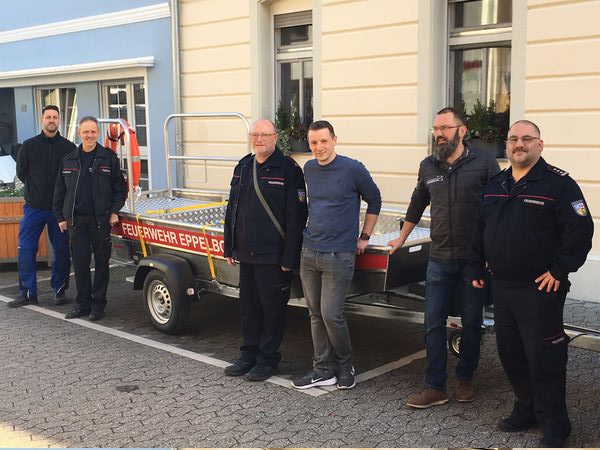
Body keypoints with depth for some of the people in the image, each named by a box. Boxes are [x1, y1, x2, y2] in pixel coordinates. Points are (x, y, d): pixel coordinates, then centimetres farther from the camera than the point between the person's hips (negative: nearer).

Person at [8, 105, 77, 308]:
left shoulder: (69, 147, 1)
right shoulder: (29, 145, 5)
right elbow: (21, 173, 11)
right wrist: (35, 189, 8)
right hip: (34, 207, 1)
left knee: (61, 251, 4)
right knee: (26, 250, 0)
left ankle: (59, 290, 17)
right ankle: (27, 293, 9)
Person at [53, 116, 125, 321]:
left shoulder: (108, 158, 3)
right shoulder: (69, 160, 11)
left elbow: (119, 187, 4)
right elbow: (60, 191, 15)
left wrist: (114, 211, -5)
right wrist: (61, 216, 11)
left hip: (101, 220, -2)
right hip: (76, 220, 3)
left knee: (101, 262, 4)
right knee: (80, 263, 5)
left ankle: (98, 304, 13)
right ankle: (83, 304, 15)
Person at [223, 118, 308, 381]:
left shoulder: (288, 169, -10)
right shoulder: (243, 167, 12)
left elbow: (296, 217, -14)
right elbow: (232, 210, 18)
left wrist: (290, 257, -17)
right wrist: (230, 247, 14)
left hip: (272, 255, -7)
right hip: (246, 252, 7)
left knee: (272, 307, 3)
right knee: (248, 306, 15)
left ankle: (268, 358, 16)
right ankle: (249, 354, 28)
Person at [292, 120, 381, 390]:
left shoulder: (352, 169, -8)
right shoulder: (308, 169, 8)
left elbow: (374, 200, 3)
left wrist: (364, 237, 3)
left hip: (339, 255, -6)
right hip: (309, 253, 6)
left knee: (331, 314, -8)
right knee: (316, 314, 8)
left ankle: (345, 366, 14)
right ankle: (323, 370, 19)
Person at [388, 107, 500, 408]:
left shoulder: (484, 163, -7)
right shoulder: (428, 166, 6)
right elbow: (417, 204, 20)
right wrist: (401, 239, 26)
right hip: (440, 259, 3)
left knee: (472, 323, 10)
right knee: (433, 323, 2)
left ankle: (464, 380, 28)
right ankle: (435, 387, 10)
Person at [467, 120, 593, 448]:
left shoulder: (558, 183, -9)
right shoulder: (495, 185, 12)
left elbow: (580, 230, -14)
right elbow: (479, 231, 19)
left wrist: (560, 271, -15)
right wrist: (476, 268, 15)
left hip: (540, 289, -7)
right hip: (501, 287, 7)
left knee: (543, 359, -2)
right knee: (510, 354, 15)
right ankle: (526, 411, 32)